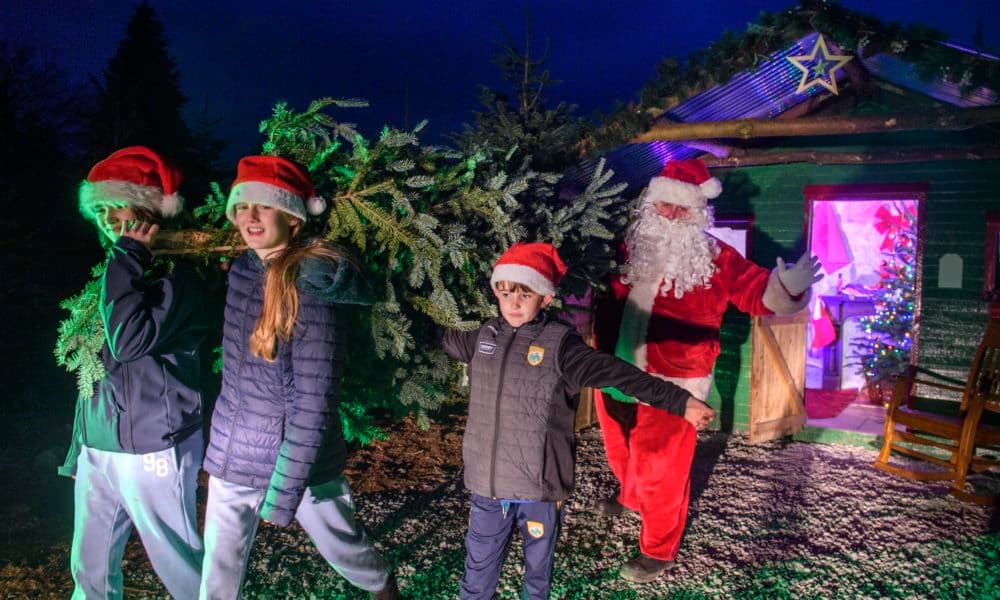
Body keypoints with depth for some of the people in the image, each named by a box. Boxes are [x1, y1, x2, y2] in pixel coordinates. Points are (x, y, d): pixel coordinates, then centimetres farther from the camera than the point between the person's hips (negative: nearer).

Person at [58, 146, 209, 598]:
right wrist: (80, 446, 19)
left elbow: (129, 341, -27)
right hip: (98, 450, 8)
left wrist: (128, 256, -17)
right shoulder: (113, 273, 11)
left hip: (152, 451, -7)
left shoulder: (176, 275, -12)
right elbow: (93, 370, 17)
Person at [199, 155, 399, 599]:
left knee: (343, 548, 17)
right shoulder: (242, 270, 1)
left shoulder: (312, 287, -20)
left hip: (299, 455, -6)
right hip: (233, 453, 6)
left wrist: (286, 489, -21)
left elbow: (313, 400, -22)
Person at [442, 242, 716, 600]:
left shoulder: (560, 344, -13)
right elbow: (449, 341, 24)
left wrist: (679, 402, -30)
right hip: (487, 482, 3)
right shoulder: (485, 336, 1)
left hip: (539, 484, -3)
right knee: (479, 570, 17)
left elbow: (617, 374, -22)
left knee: (538, 566, 20)